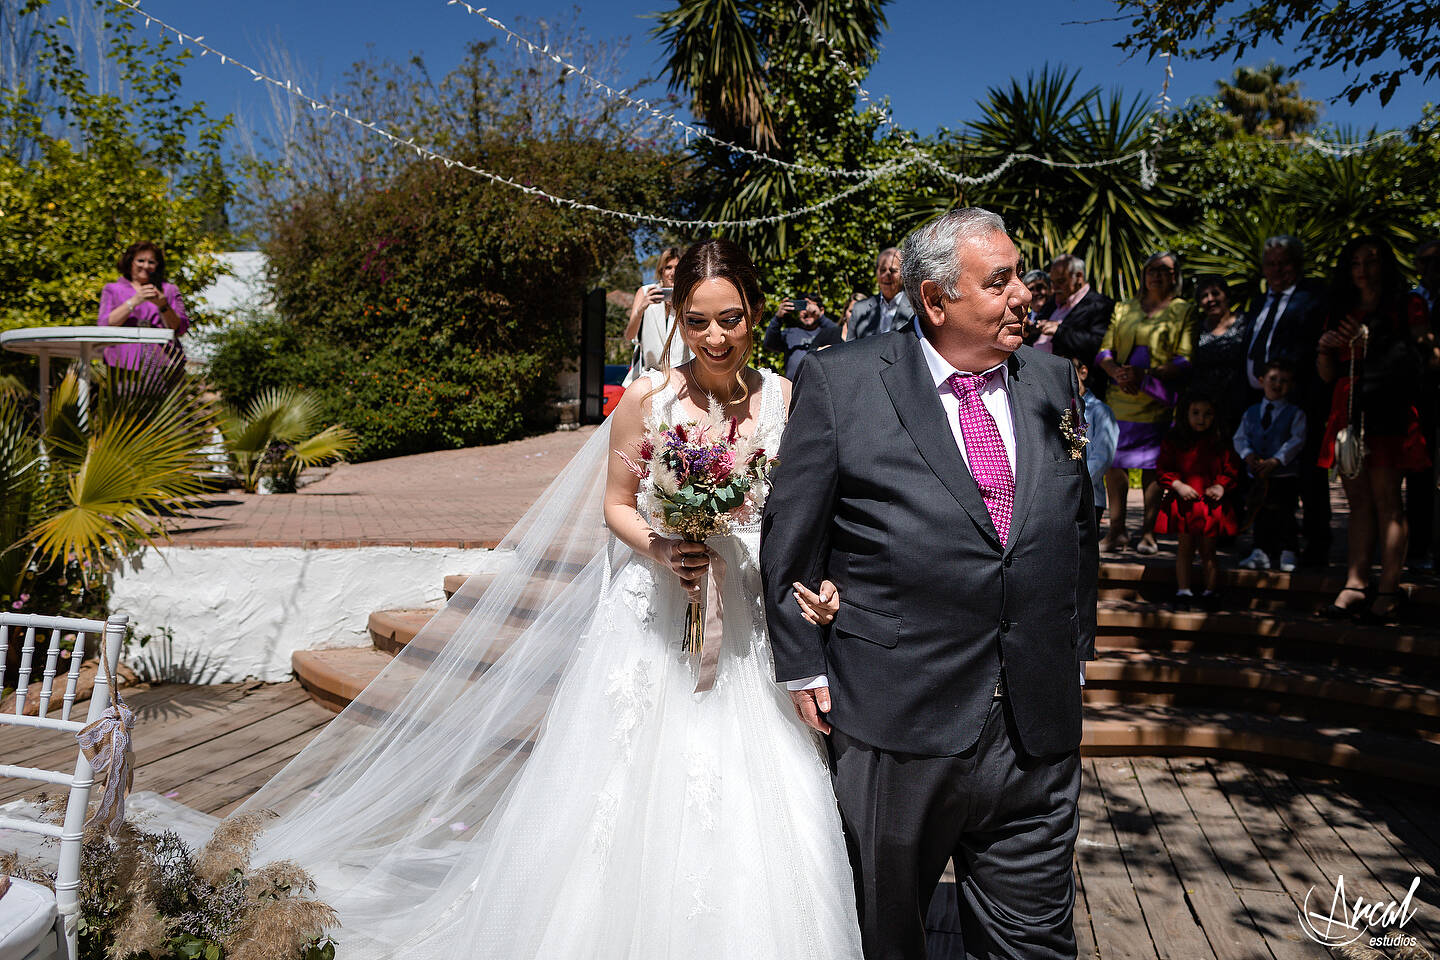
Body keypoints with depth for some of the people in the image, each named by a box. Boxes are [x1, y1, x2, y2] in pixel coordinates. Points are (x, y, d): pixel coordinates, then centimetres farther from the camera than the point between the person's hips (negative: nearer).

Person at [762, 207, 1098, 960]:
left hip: (1040, 728, 3)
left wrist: (1075, 644, 14)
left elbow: (1079, 526, 16)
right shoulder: (840, 382, -6)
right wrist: (803, 666, -4)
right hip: (896, 721, -3)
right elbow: (789, 538, -3)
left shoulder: (1052, 382, 7)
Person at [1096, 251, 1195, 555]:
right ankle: (1116, 530, 7)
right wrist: (1117, 372, -11)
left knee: (1152, 465, -3)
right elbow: (1105, 350, 11)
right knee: (1113, 462, -1)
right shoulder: (1124, 308, 18)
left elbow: (1185, 360, -3)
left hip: (1157, 401, -3)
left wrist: (1147, 374, -17)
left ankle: (1148, 532, 5)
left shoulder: (1184, 311, 8)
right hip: (1120, 398, 3)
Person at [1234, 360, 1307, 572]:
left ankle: (1287, 554, 6)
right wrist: (1248, 455, -15)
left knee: (1284, 514, -4)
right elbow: (1240, 437, 5)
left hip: (1285, 474, -3)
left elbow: (1297, 440, -9)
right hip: (1258, 476, 3)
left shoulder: (1295, 414, 1)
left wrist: (1275, 461, -20)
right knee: (1261, 514, 10)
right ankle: (1261, 553, 18)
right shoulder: (1251, 413, 11)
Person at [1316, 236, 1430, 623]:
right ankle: (1355, 585, 1)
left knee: (1386, 499, -8)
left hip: (1387, 412, -4)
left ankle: (1389, 591, -7)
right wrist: (1325, 348, -2)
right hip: (1348, 410, 4)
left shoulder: (1407, 305, 8)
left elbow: (1419, 355, -1)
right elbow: (1328, 374, 18)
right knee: (1359, 500, 3)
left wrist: (1371, 344, -10)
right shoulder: (1342, 312, 20)